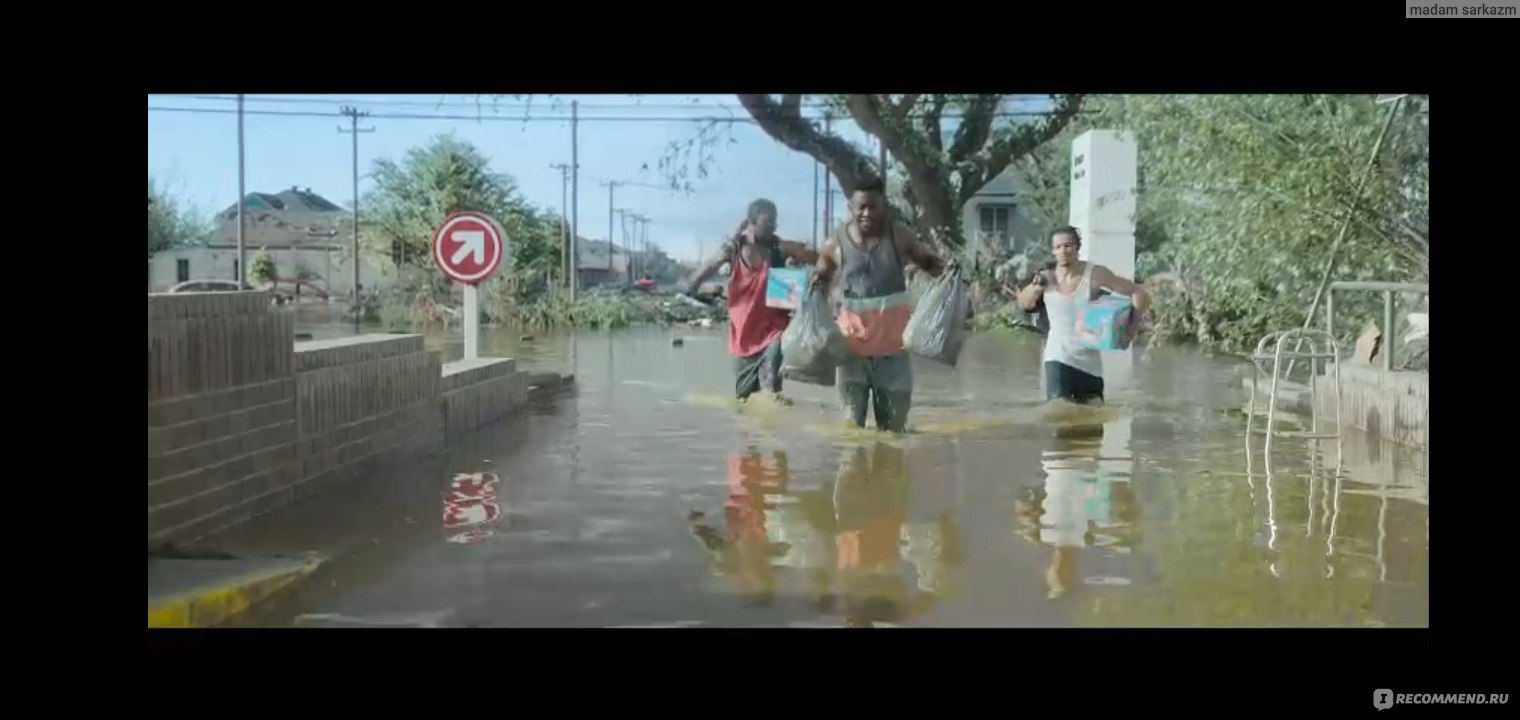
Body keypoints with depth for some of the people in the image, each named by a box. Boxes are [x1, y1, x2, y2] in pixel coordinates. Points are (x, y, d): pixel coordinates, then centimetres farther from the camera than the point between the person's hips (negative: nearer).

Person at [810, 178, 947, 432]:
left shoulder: (899, 235, -3)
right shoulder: (836, 243, -4)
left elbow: (927, 261, 10)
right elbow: (820, 276, 12)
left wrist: (945, 269, -12)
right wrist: (816, 283, -12)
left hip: (892, 338, 0)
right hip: (854, 336, 0)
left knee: (893, 421, 9)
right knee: (852, 421, 5)